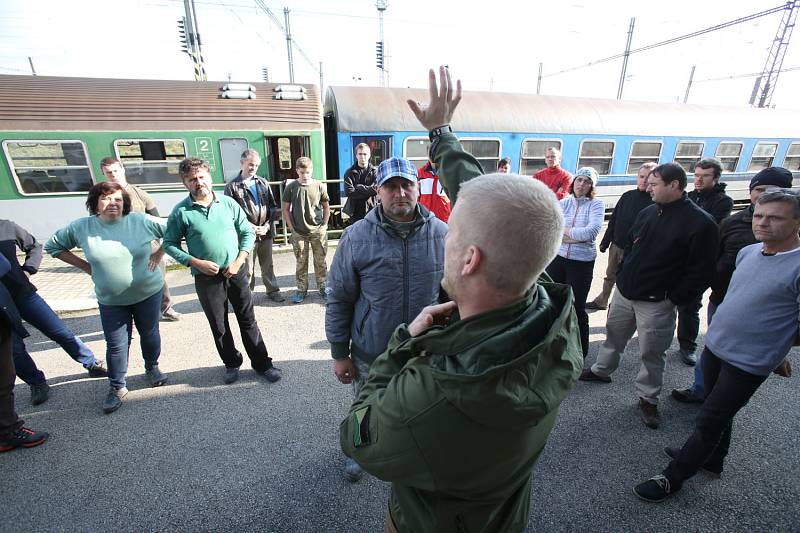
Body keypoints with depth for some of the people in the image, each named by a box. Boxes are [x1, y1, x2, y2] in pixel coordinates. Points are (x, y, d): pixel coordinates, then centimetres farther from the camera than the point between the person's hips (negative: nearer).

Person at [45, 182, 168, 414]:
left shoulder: (142, 221, -11)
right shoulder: (81, 227, -5)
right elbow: (52, 245, 10)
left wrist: (158, 254, -8)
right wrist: (85, 266, 0)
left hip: (148, 293, -1)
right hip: (111, 300, 1)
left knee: (149, 334, 14)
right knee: (116, 345, 5)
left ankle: (152, 368, 39)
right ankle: (117, 387, 24)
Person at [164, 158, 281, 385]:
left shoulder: (228, 203, -1)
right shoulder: (181, 211, -5)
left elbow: (248, 232, 3)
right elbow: (170, 244, 0)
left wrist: (239, 260, -9)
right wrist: (196, 262, -14)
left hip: (236, 272, 1)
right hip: (206, 277, -1)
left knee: (248, 320, 8)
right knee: (219, 326, 13)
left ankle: (262, 363, 21)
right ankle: (232, 363, 33)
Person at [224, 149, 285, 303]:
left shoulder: (263, 183, 8)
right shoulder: (232, 186, -3)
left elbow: (273, 206, 6)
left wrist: (267, 225, -6)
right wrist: (251, 227, -16)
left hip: (266, 232, 4)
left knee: (268, 265, 16)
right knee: (247, 268, 5)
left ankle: (272, 290, 29)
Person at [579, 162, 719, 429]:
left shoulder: (700, 223, -15)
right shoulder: (647, 212, 4)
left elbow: (701, 272, -14)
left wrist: (673, 299, -13)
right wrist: (621, 275, 9)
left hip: (655, 303, -6)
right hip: (623, 292, 6)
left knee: (651, 352, 8)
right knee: (613, 335, 21)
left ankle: (648, 398, 27)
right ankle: (601, 370, 42)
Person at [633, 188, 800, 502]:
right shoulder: (747, 252, 1)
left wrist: (775, 351, 2)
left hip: (748, 363, -6)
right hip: (714, 346, 7)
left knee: (710, 422, 4)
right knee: (719, 413, 24)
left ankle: (673, 477, 18)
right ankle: (713, 459, 45)